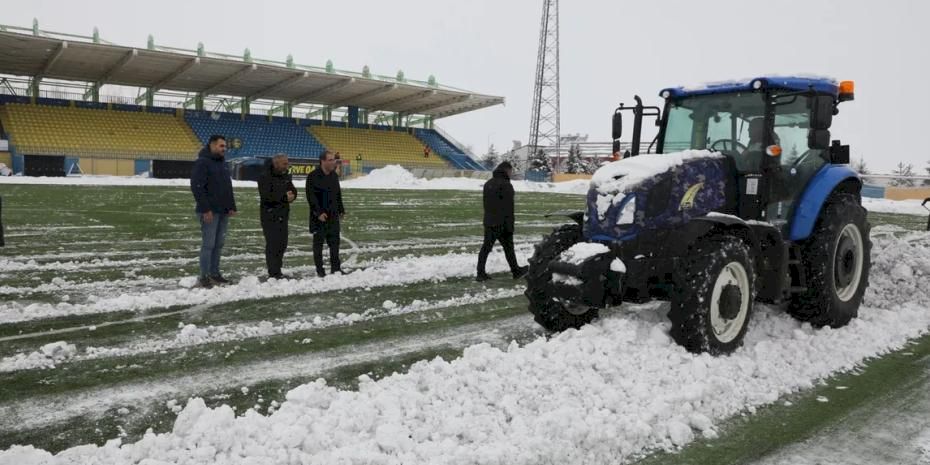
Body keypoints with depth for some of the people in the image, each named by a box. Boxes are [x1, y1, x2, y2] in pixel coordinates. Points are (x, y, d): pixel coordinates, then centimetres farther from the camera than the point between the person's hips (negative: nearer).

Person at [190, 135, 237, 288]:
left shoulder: (222, 163, 16)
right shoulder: (202, 163, -10)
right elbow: (197, 187, -17)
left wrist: (232, 207, 14)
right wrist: (205, 209, -20)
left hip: (223, 212, 8)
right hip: (210, 212, -8)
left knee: (219, 244, 10)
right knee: (208, 244, -6)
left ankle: (214, 274, 18)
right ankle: (204, 277, 0)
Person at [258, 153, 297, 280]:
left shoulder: (285, 176, 13)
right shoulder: (265, 177, -11)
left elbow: (293, 191, 14)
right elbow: (266, 196, -23)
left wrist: (291, 195, -10)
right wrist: (284, 197, -19)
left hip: (283, 215, 8)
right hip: (270, 216, -8)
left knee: (282, 243, 11)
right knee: (273, 244, -8)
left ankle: (277, 272, 21)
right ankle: (274, 273, -4)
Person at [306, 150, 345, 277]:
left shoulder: (334, 176, 10)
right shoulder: (313, 176, -11)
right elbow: (311, 197, -15)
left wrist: (341, 210, 18)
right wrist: (319, 213, -20)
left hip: (333, 215, 6)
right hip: (319, 216, -6)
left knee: (334, 242, 9)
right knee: (318, 242, 3)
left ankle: (336, 267, 17)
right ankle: (319, 269, 9)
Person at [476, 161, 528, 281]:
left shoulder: (488, 184, 13)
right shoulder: (506, 185, -14)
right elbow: (509, 208, -15)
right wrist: (510, 225, -12)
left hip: (488, 222, 7)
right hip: (501, 223, -7)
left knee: (486, 247, 7)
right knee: (508, 247, 5)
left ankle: (480, 273, 4)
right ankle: (516, 271, 16)